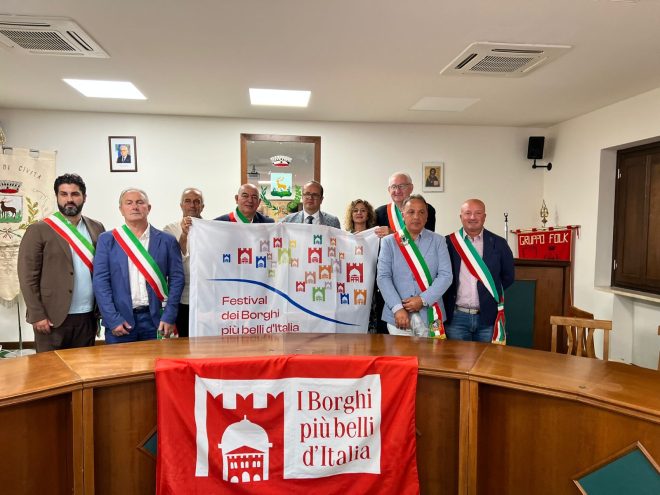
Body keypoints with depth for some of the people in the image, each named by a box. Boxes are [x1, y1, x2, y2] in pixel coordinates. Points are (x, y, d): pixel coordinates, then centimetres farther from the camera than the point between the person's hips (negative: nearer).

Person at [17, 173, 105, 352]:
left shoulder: (97, 229, 8)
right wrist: (37, 316, -10)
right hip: (52, 318, -3)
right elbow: (28, 277, -6)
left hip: (88, 317, 3)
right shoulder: (38, 230, -3)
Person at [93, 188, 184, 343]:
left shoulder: (167, 240, 4)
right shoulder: (107, 240, 4)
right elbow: (100, 281, 0)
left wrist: (169, 317, -7)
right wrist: (113, 319, -8)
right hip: (120, 321, 0)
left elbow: (177, 279, 1)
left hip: (156, 320, 0)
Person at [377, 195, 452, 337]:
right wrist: (397, 308, -15)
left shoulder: (438, 241, 6)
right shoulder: (389, 242, 4)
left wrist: (423, 300, -13)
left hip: (430, 316, 1)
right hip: (398, 316, -1)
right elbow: (383, 277, -3)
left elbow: (445, 276, -2)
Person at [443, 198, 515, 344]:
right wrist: (448, 301, 2)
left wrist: (492, 293, 5)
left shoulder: (498, 243, 2)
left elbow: (508, 276, 10)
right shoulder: (449, 242, -1)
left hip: (488, 317, 1)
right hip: (457, 317, -1)